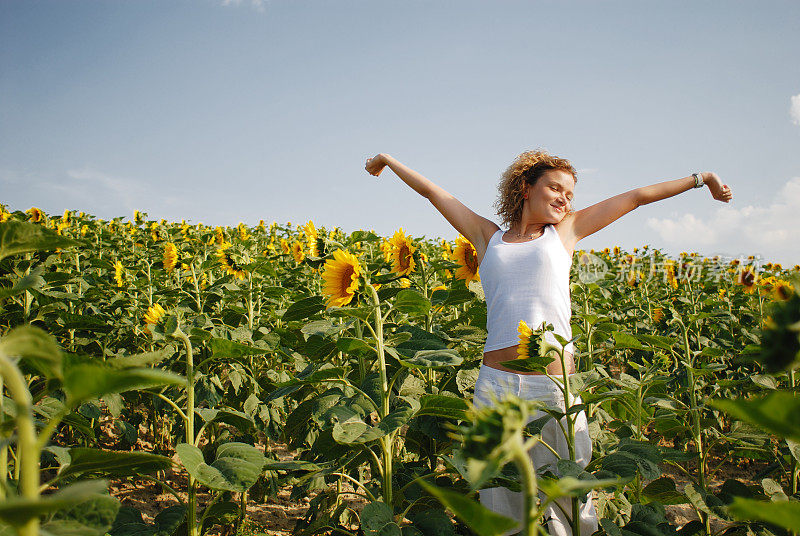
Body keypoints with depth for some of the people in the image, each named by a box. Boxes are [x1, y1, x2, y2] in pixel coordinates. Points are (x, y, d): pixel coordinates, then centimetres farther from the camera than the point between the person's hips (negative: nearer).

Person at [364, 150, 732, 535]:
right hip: (497, 385, 0)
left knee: (566, 497, 3)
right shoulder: (488, 237, 14)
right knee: (502, 497, 6)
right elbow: (431, 190, 21)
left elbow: (637, 197, 21)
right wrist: (388, 160, 30)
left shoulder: (565, 230, 15)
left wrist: (700, 178, 29)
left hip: (555, 386, 0)